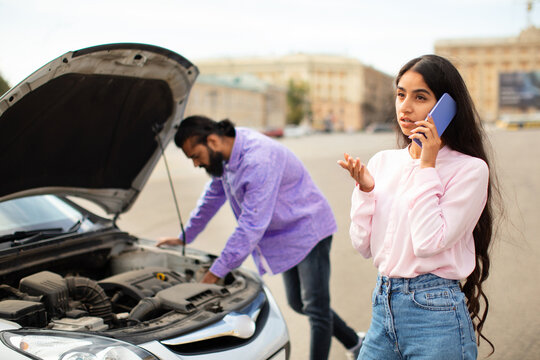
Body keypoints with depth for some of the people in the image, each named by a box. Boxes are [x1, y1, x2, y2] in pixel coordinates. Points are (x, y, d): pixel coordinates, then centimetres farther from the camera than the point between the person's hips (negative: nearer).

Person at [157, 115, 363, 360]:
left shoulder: (258, 161, -34)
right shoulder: (225, 156, -4)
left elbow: (251, 227, -34)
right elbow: (212, 197, 15)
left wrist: (215, 273, -29)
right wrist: (184, 238, 23)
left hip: (309, 228, -10)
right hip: (286, 237, 10)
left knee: (315, 307, -8)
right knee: (298, 303, 16)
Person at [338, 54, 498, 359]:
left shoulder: (470, 169, -9)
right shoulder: (383, 162, 6)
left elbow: (429, 242, -20)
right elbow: (363, 245, 6)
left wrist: (426, 167, -15)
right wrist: (365, 190, -8)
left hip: (436, 314, -5)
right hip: (383, 306, 5)